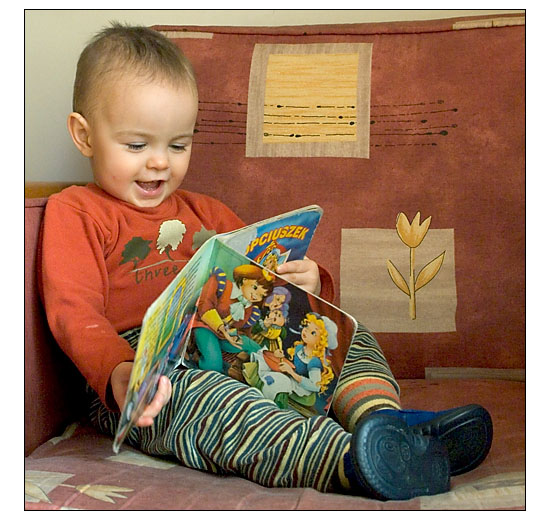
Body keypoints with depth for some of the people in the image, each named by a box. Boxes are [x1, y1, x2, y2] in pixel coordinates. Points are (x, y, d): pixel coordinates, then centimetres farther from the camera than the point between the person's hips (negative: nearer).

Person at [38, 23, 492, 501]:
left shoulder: (204, 213, 26)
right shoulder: (73, 212, 8)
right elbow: (75, 313, -7)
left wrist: (308, 285, -2)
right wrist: (117, 374, -30)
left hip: (239, 349, 6)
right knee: (190, 393, -39)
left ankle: (384, 415, -35)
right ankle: (347, 461, -58)